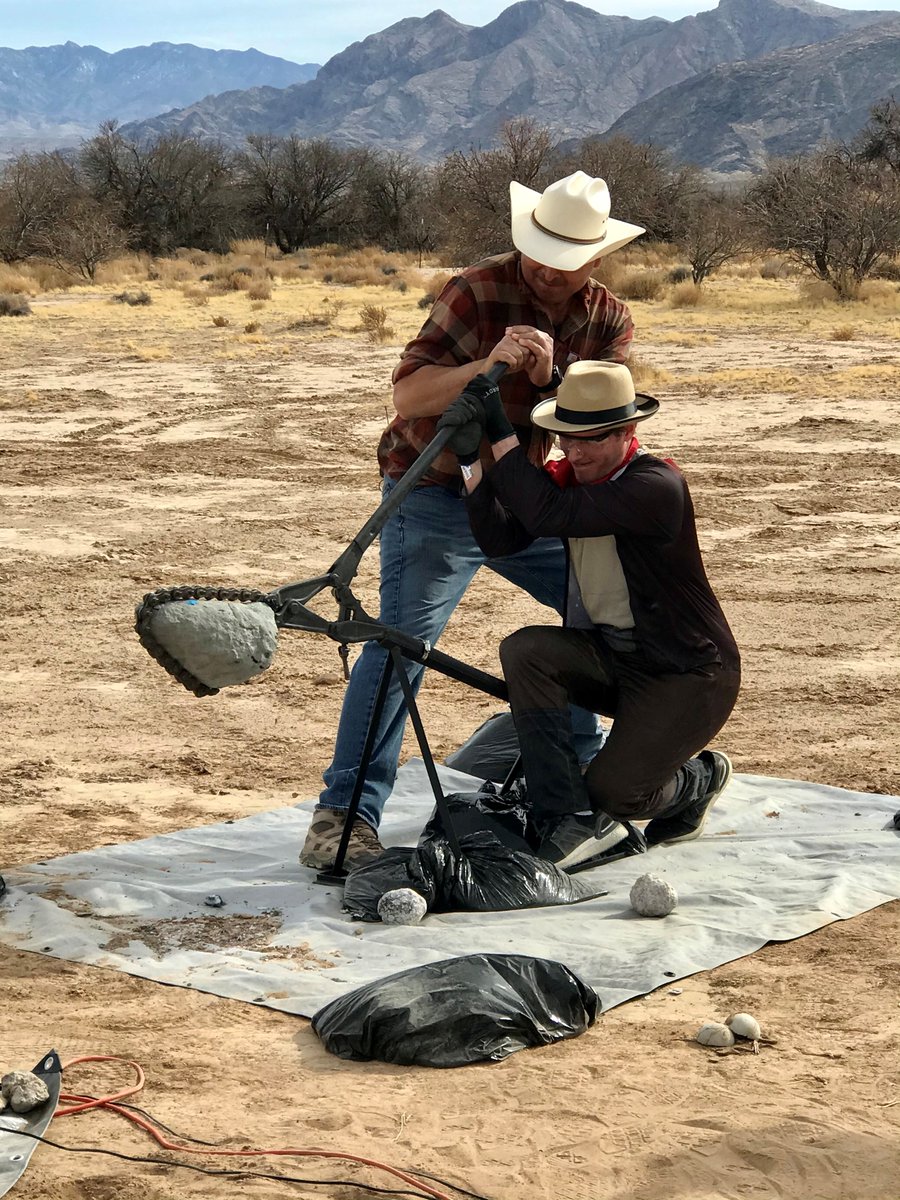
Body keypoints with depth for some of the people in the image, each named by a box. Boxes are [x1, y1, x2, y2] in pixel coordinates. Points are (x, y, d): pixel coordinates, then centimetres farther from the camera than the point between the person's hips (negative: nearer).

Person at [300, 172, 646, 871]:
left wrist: (550, 380, -28)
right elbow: (408, 396, -23)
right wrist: (486, 366, -38)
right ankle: (344, 813, -17)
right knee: (404, 640, -17)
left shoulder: (610, 321, 0)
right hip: (436, 496, -6)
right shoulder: (478, 293, -17)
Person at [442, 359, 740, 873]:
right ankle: (570, 819, -18)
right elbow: (498, 539, -10)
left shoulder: (657, 486, -24)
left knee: (610, 794, -17)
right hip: (610, 655, 7)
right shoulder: (566, 477, 0)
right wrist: (472, 455, -21)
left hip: (690, 673, -7)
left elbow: (550, 516, -35)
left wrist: (504, 435, -29)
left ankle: (700, 778, 18)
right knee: (524, 650, -22)